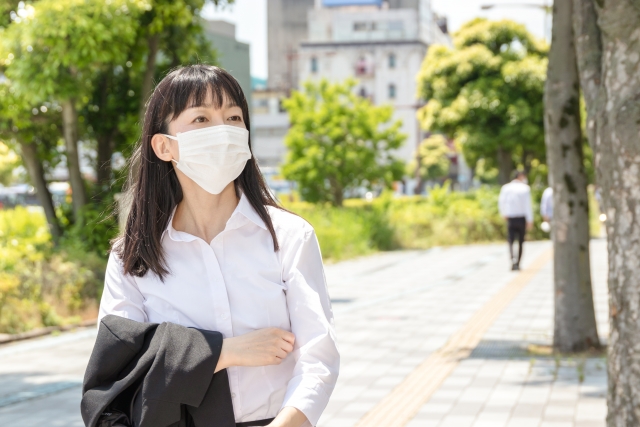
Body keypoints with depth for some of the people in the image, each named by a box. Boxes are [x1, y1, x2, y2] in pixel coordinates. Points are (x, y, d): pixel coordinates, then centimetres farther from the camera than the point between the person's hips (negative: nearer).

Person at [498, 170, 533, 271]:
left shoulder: (505, 188, 3)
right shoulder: (525, 188, -5)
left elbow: (501, 202, 6)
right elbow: (528, 205, -10)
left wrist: (503, 214, 23)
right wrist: (530, 220, -9)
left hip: (510, 218, 1)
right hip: (522, 217, -1)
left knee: (511, 241, 2)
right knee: (521, 241, 11)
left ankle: (513, 258, -25)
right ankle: (518, 263, 12)